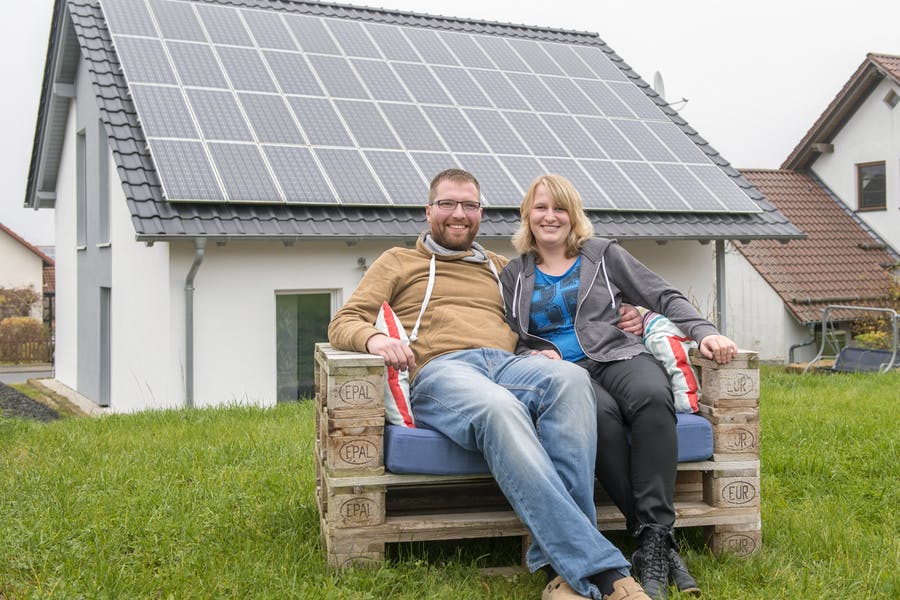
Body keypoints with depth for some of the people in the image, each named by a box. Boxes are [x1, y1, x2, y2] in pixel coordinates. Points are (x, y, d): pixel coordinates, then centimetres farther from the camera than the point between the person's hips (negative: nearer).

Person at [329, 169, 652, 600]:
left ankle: (562, 565, -40)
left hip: (508, 364, 4)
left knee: (570, 378, -34)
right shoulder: (398, 262, 25)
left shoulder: (500, 268, 36)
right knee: (498, 407, -41)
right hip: (439, 371, -3)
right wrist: (373, 337, -11)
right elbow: (342, 323, 14)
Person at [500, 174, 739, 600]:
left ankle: (655, 539, -36)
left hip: (618, 356, 1)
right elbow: (511, 341, 20)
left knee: (653, 397, -37)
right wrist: (535, 356, -3)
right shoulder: (514, 276, 20)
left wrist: (703, 331, -4)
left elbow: (663, 297, 13)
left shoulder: (602, 254, 17)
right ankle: (653, 538, -33)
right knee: (601, 413, -38)